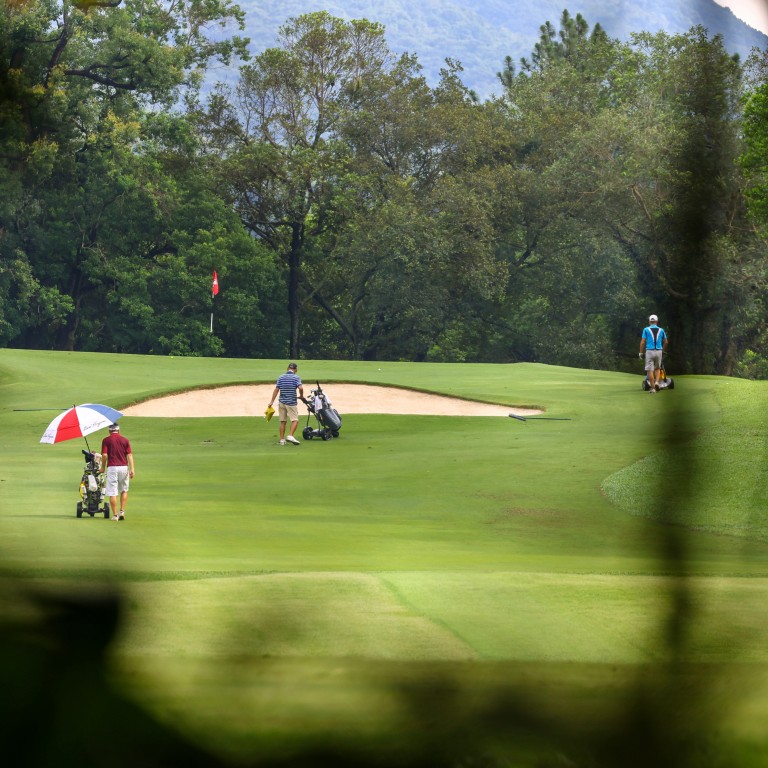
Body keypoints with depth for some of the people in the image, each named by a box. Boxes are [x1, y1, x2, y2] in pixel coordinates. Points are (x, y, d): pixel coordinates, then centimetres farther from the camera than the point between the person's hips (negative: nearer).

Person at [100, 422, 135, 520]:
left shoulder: (106, 440, 1)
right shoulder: (125, 440, 7)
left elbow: (104, 455, -7)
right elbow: (129, 454, -1)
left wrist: (103, 467, 8)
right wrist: (132, 468, -3)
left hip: (112, 467, -3)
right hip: (124, 467, 3)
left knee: (112, 493, 0)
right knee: (124, 490, 19)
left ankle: (115, 515, -1)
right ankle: (122, 511, 9)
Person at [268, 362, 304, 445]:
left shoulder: (281, 377, 6)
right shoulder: (296, 377, -6)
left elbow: (276, 390, 3)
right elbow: (300, 388, -19)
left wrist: (272, 401, 5)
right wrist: (301, 396, 0)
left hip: (282, 402, 4)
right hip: (291, 402, -4)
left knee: (283, 421, 10)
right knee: (295, 420, -1)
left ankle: (282, 440, 11)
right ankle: (290, 435, -21)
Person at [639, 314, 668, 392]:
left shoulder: (646, 330, 1)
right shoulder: (661, 330, 8)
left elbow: (642, 342, -5)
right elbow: (666, 342, 15)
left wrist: (641, 353, 2)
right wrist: (663, 350, 31)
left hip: (649, 351, -2)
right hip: (659, 351, 2)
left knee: (650, 370, 1)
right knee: (657, 368, 19)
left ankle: (652, 388, 0)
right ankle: (657, 382, -3)